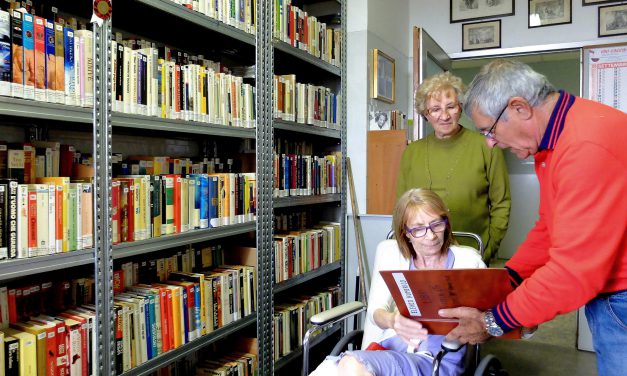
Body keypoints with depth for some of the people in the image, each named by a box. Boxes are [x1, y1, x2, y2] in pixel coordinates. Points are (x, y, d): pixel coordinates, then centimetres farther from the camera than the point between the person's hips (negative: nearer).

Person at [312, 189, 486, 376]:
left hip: (439, 360, -2)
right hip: (389, 347, 2)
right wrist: (391, 320, -25)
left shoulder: (468, 260, 5)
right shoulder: (389, 251, 9)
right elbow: (375, 309, -1)